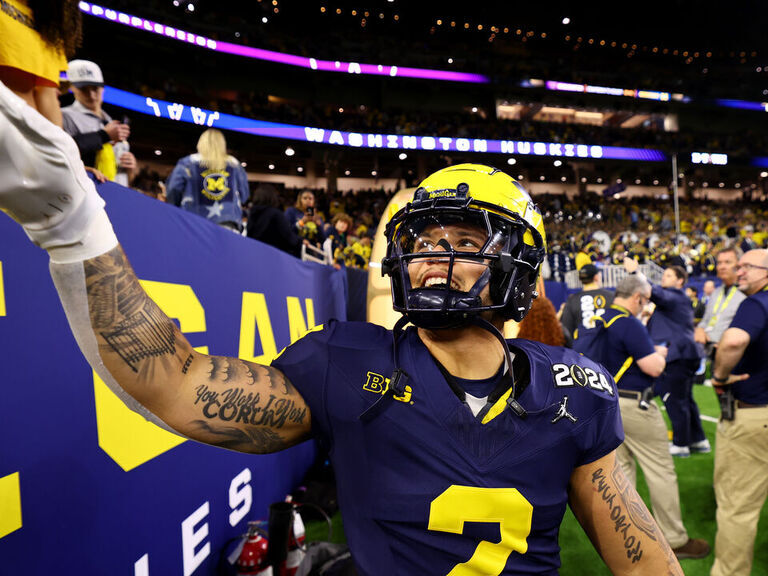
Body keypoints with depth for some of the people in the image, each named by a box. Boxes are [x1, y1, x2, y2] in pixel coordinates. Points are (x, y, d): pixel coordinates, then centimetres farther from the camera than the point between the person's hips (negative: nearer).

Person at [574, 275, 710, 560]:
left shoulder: (594, 321, 6)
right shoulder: (629, 324, -19)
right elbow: (654, 367, -20)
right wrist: (660, 352, 2)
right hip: (633, 406, -8)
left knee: (620, 469, 16)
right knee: (661, 472, 5)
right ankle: (675, 539, 17)